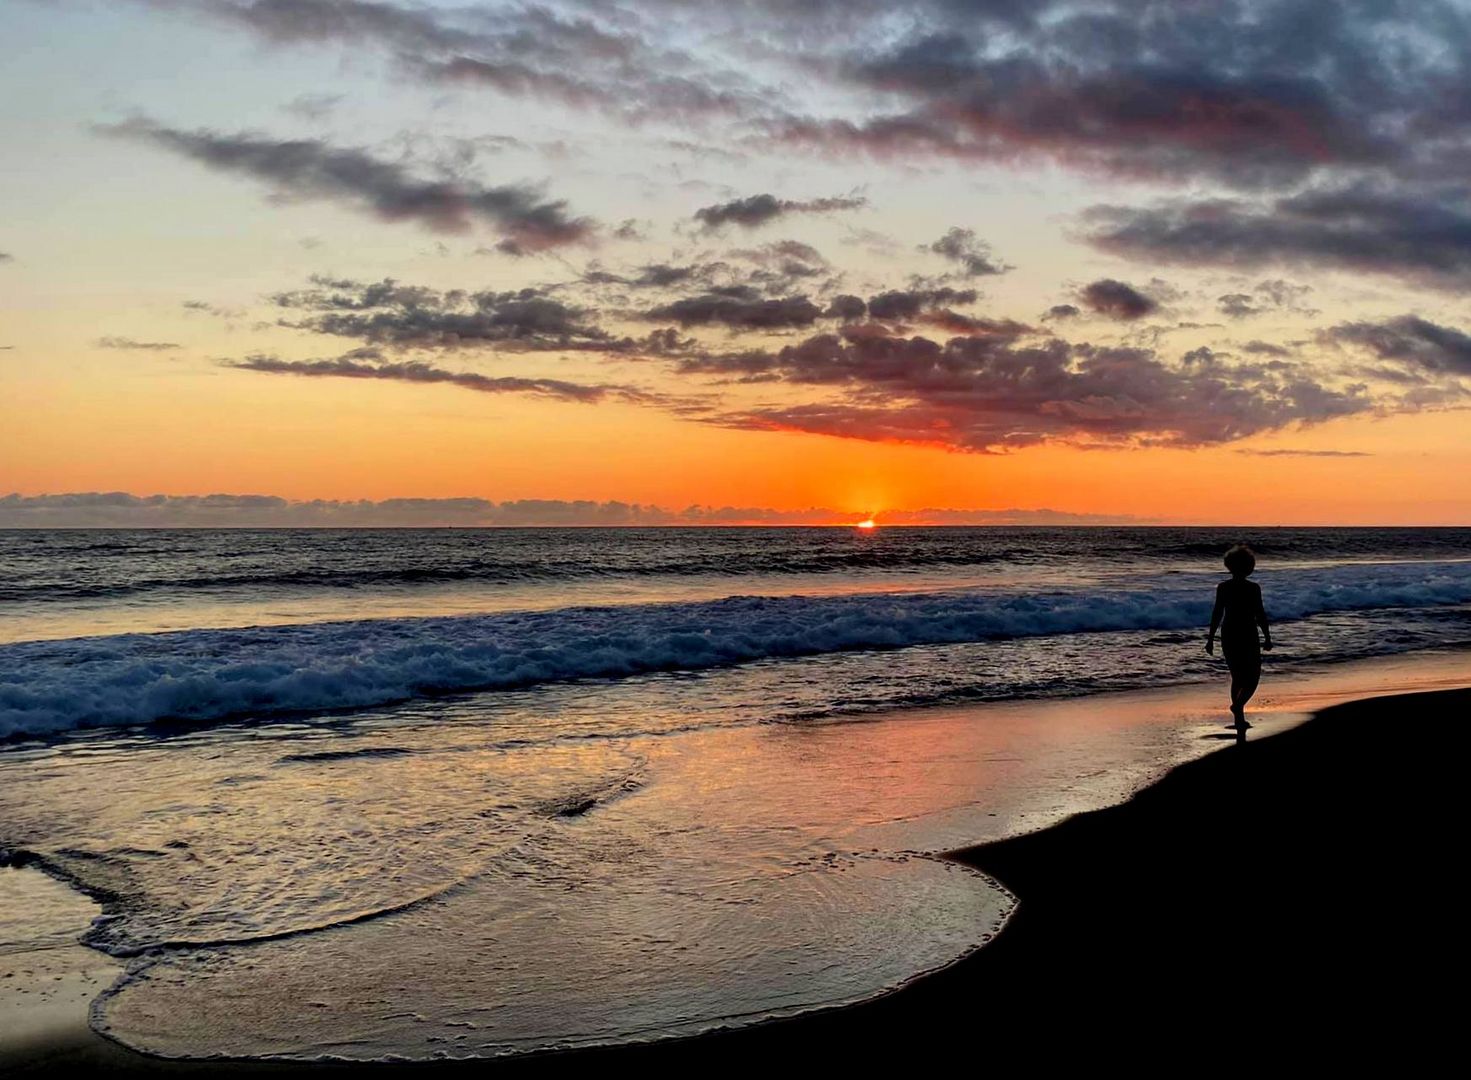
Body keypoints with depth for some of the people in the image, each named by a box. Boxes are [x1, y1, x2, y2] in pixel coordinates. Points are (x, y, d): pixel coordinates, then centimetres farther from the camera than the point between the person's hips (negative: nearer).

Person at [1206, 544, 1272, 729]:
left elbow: (1217, 614, -2)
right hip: (1248, 637, -4)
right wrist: (1267, 637, 1)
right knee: (1252, 677, 7)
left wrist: (1211, 639, 3)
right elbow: (1260, 615, -8)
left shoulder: (1222, 587, -2)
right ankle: (1238, 705, -19)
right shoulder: (1253, 588, -9)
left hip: (1228, 636, 4)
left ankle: (1239, 718, 15)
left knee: (1237, 677, 15)